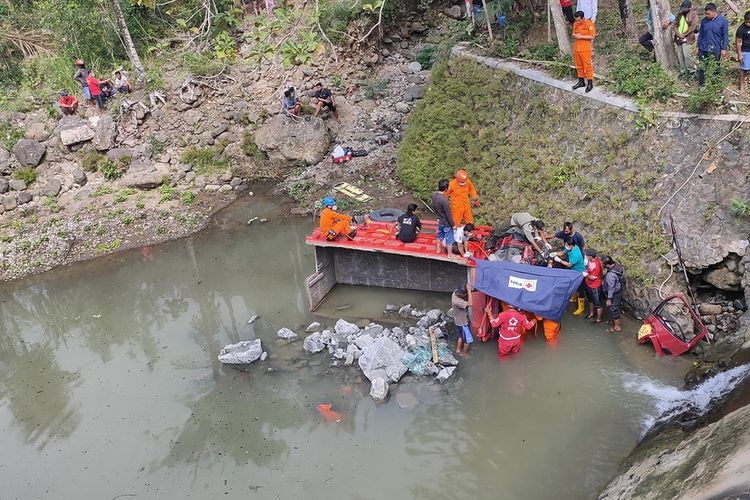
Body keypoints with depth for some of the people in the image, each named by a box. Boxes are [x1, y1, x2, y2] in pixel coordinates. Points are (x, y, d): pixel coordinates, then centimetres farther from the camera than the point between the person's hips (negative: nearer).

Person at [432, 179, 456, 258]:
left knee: (439, 235, 27)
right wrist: (453, 224, -12)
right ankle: (450, 254, 27)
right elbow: (448, 214, -25)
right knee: (449, 238, 12)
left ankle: (438, 249, 46)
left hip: (440, 220, 7)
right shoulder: (444, 200, -36)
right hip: (446, 223, -7)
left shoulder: (434, 194, -14)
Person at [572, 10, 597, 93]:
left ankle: (590, 83, 6)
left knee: (587, 66, -2)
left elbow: (592, 37, -14)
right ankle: (581, 82, 27)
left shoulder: (589, 24, -13)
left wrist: (581, 36, -20)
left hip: (585, 49, -7)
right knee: (579, 66, 14)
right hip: (576, 48, 7)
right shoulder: (575, 24, 7)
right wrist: (575, 35, -6)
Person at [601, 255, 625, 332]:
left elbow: (611, 288, -29)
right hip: (619, 290, 9)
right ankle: (617, 321, 51)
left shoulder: (610, 275, -39)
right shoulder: (616, 264, -14)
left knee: (614, 310, 13)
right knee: (618, 307, 29)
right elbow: (623, 271, 7)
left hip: (614, 294, -9)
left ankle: (617, 327, 31)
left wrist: (609, 299, -16)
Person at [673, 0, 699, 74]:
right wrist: (678, 34, -6)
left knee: (687, 55, -13)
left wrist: (683, 35, -13)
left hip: (687, 39, -6)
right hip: (678, 38, 6)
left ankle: (691, 70, 1)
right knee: (679, 56, 9)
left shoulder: (693, 15, -4)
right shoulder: (679, 14, 12)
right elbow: (675, 24, 9)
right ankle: (683, 70, 20)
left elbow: (692, 27, -12)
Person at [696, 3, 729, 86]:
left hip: (715, 50, -3)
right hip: (703, 49, 3)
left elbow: (725, 35, -5)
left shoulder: (723, 20, -9)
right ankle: (701, 85, 16)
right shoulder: (704, 20, 0)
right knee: (701, 68, 5)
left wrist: (724, 48, -7)